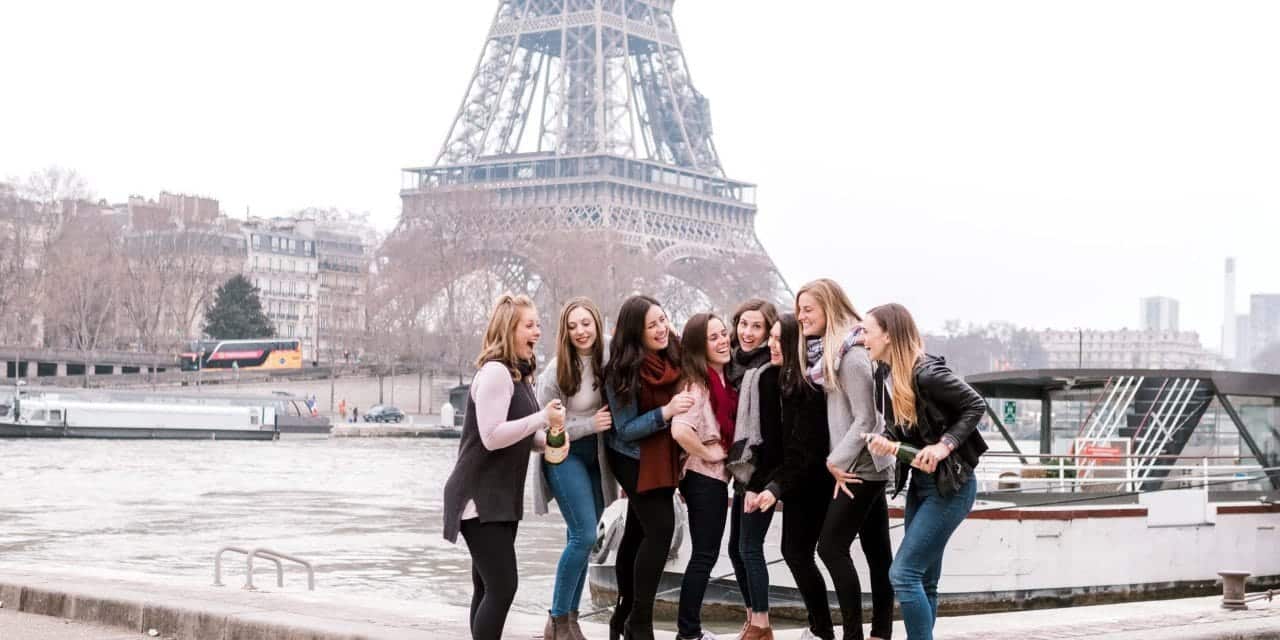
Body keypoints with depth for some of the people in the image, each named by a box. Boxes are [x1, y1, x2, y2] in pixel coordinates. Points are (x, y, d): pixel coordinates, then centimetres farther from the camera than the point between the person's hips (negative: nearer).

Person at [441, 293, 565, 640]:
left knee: (489, 588, 12)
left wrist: (548, 439, 0)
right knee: (502, 586, -15)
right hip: (480, 499, -10)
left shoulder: (519, 374, 15)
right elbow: (492, 436, -23)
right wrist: (543, 417, -24)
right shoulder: (495, 372, -17)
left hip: (501, 498, 10)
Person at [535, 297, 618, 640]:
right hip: (565, 456, -5)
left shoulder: (605, 363, -3)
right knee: (585, 535, -13)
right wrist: (590, 424, -16)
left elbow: (612, 412, 14)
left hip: (594, 458, 5)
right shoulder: (556, 371, -15)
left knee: (581, 538, 8)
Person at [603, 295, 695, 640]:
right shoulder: (622, 371, -22)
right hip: (635, 460, -6)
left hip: (662, 457, 7)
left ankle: (625, 612, 25)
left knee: (638, 533, 14)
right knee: (660, 529, -15)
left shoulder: (674, 354, -4)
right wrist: (666, 412, -32)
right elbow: (625, 429, -21)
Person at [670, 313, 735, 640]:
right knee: (704, 555, -5)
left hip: (715, 477, 9)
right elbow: (680, 430, -34)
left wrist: (726, 455, 10)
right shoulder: (696, 383, -19)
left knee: (705, 555, 14)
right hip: (704, 477, -9)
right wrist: (708, 453, -20)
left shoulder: (723, 379, 8)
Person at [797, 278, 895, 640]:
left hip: (859, 465, -9)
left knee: (831, 546, -9)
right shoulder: (828, 352, 12)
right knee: (876, 549, 9)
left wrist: (837, 461, -17)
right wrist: (840, 460, 4)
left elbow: (865, 418, -19)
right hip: (864, 464, 9)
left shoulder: (851, 355, -16)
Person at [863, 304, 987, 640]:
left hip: (950, 485, -9)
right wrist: (887, 442, -12)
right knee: (923, 580, 13)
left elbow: (976, 405, -13)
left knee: (903, 574, -12)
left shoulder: (927, 373, -21)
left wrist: (945, 445, -22)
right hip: (919, 483, 9)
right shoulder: (884, 374, 4)